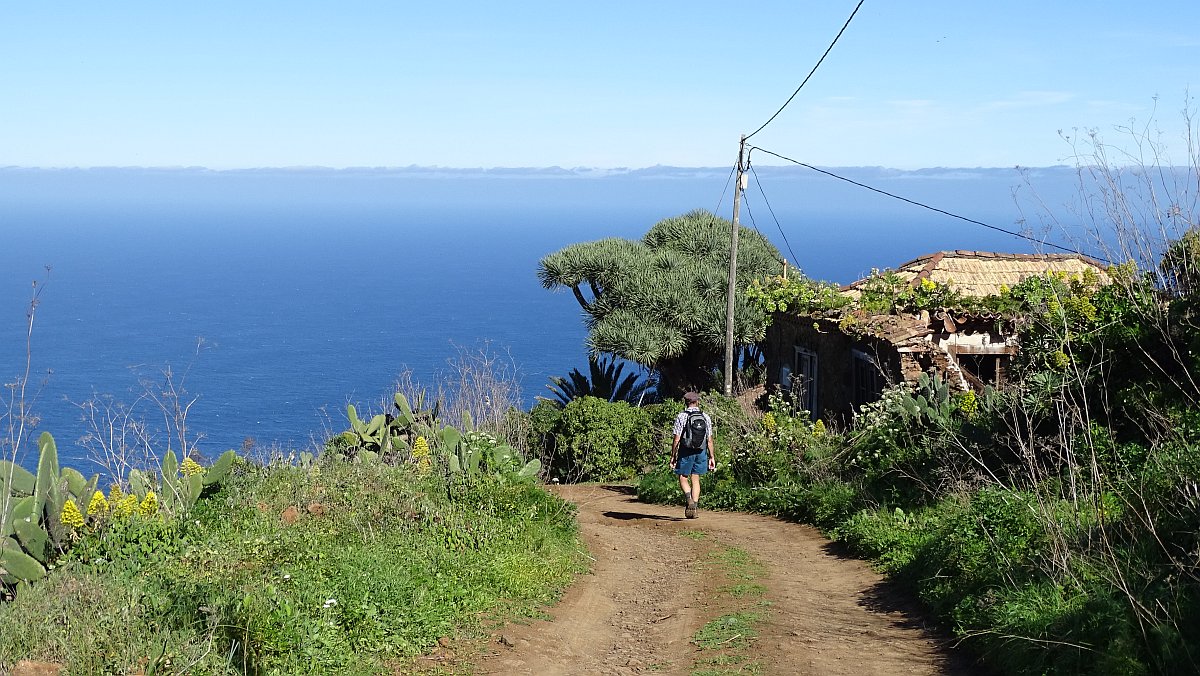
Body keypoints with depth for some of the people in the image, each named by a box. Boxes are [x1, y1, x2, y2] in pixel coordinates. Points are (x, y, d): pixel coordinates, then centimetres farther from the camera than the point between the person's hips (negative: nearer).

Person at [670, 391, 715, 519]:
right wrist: (712, 457, 10)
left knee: (683, 478, 7)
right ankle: (694, 508, 7)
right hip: (701, 452, 3)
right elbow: (709, 440, 4)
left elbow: (676, 439, -9)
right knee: (695, 479, 10)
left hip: (686, 452, -3)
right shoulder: (706, 417, 4)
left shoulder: (681, 417, -7)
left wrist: (673, 456, -2)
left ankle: (689, 499, -18)